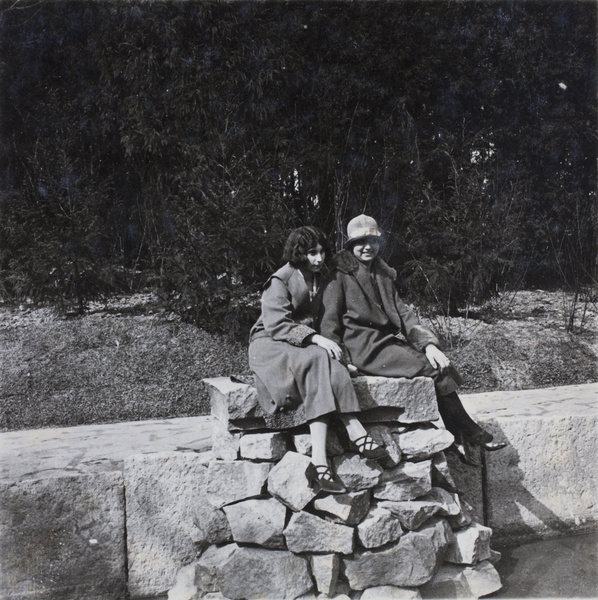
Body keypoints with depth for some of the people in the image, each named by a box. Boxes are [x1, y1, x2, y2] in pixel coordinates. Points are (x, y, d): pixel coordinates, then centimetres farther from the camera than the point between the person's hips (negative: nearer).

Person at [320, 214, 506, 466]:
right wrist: (341, 359, -17)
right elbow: (330, 321, -6)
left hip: (387, 341, 7)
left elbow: (403, 312, 12)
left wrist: (428, 343, -2)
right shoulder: (341, 275, -2)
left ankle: (457, 438, -15)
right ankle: (471, 433, -4)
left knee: (440, 363, -16)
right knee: (435, 369, -18)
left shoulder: (383, 275, 18)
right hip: (363, 348, -7)